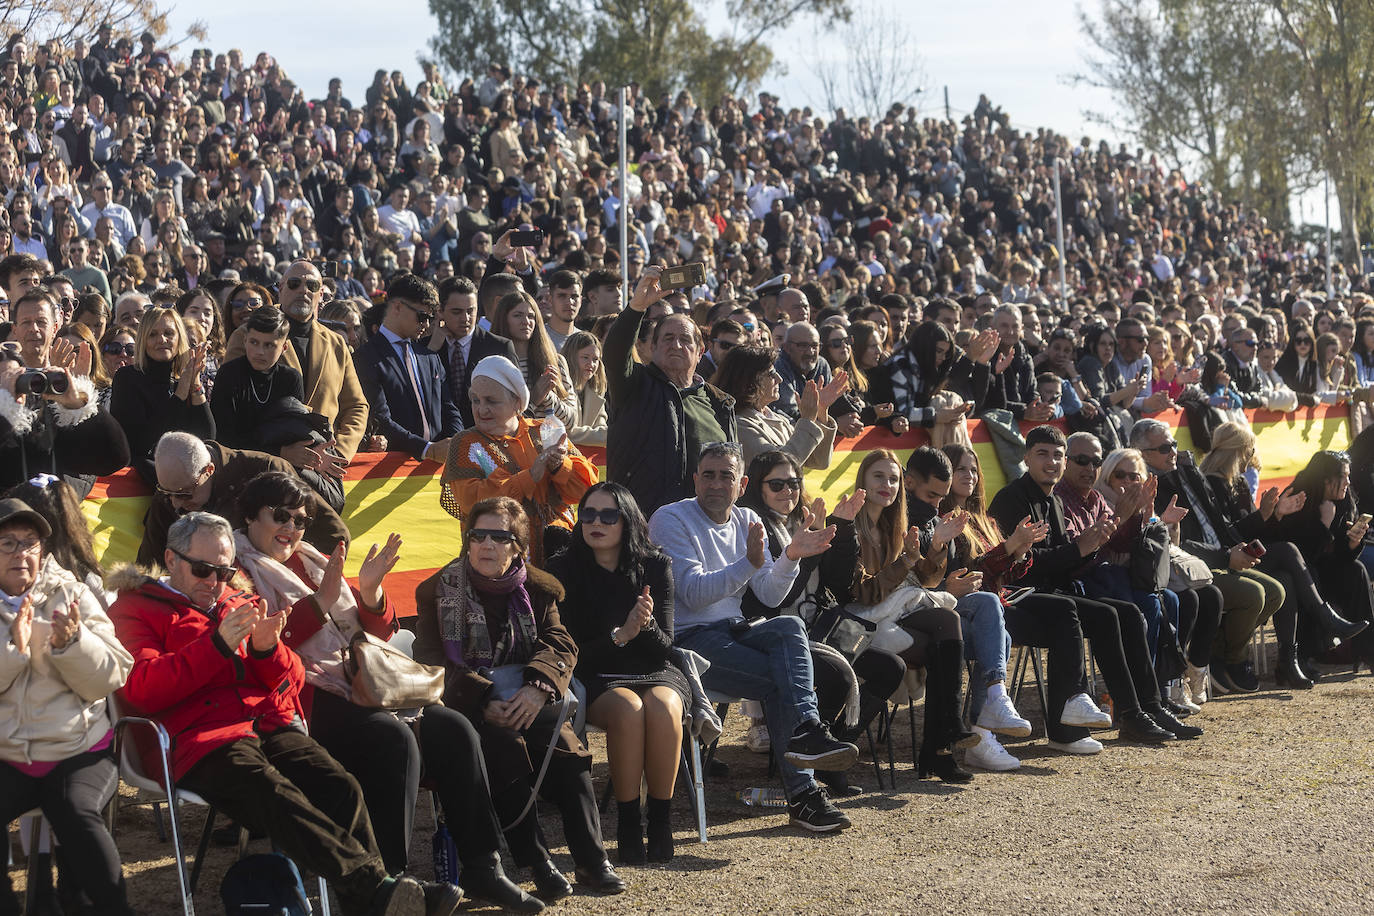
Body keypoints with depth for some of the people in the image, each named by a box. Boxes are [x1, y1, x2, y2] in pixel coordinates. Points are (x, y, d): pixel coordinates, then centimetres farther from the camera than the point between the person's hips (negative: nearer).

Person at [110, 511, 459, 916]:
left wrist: (267, 649, 1)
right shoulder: (135, 610, 14)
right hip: (203, 740, -6)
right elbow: (141, 691, -4)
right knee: (279, 798, -35)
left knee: (342, 789, -24)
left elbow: (292, 681, 24)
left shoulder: (238, 605, 31)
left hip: (271, 727, 6)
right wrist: (218, 645, -10)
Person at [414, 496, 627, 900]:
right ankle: (537, 863, -30)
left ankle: (591, 859, -23)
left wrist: (537, 688, -23)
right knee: (504, 746, -33)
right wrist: (483, 701, -21)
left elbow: (561, 646, 0)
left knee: (564, 745, -27)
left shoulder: (538, 588, 11)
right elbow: (431, 664, -6)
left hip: (523, 702, 2)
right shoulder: (437, 592, 2)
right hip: (465, 707, -2)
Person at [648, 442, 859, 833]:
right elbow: (694, 593, -18)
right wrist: (748, 563, -30)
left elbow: (770, 596, 7)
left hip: (732, 632, 5)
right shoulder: (671, 520, -5)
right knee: (781, 679, -26)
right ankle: (802, 793, -29)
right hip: (687, 639, -5)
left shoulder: (747, 521, 14)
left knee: (790, 627, -28)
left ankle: (804, 733, -38)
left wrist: (790, 557, -12)